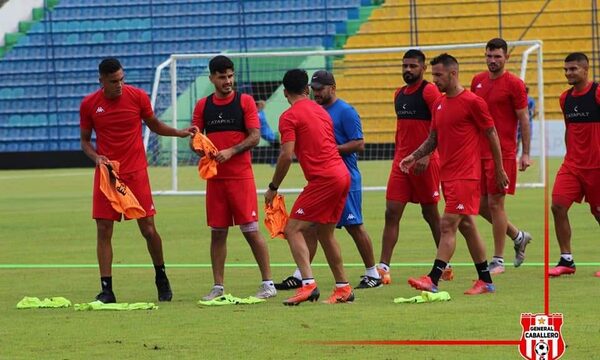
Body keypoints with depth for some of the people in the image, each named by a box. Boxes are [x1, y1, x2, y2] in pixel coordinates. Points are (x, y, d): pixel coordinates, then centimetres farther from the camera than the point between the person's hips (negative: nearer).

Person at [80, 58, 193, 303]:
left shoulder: (138, 97, -2)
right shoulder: (89, 105, -1)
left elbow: (154, 125, 13)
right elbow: (85, 141, 9)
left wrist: (179, 133, -3)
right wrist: (96, 157, -11)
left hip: (136, 172, -1)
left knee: (148, 230, -1)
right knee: (103, 230, -3)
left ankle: (161, 278, 21)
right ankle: (106, 290, 3)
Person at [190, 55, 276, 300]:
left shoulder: (245, 101, 1)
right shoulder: (203, 105, 10)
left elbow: (255, 136, -5)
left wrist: (231, 151, -18)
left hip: (241, 176, -3)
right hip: (215, 178, 3)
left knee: (251, 229, -5)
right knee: (217, 232, 5)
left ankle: (267, 283, 2)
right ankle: (218, 287, 10)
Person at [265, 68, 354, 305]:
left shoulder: (289, 116, -4)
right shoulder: (320, 111, 20)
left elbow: (286, 156, -12)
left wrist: (273, 188, -3)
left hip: (323, 179, -8)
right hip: (342, 173, 8)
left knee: (293, 229, -7)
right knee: (325, 233, 18)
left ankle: (308, 284, -22)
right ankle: (343, 289, 19)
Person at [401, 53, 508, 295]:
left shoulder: (472, 102, -10)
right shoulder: (438, 105, 13)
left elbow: (492, 134, -5)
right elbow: (433, 139, 19)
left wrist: (499, 170, -1)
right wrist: (414, 156, 3)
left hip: (465, 176, -8)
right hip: (447, 174, 8)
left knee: (448, 225, -14)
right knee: (466, 226, 12)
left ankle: (432, 280, -20)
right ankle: (485, 281, 19)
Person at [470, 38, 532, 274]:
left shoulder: (514, 84, -7)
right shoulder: (477, 81, 11)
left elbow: (524, 120, -6)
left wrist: (525, 153, -11)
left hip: (502, 154, -7)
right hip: (479, 152, 7)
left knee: (495, 203, -6)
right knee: (481, 205, 8)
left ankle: (498, 261, 3)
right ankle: (518, 236, 29)